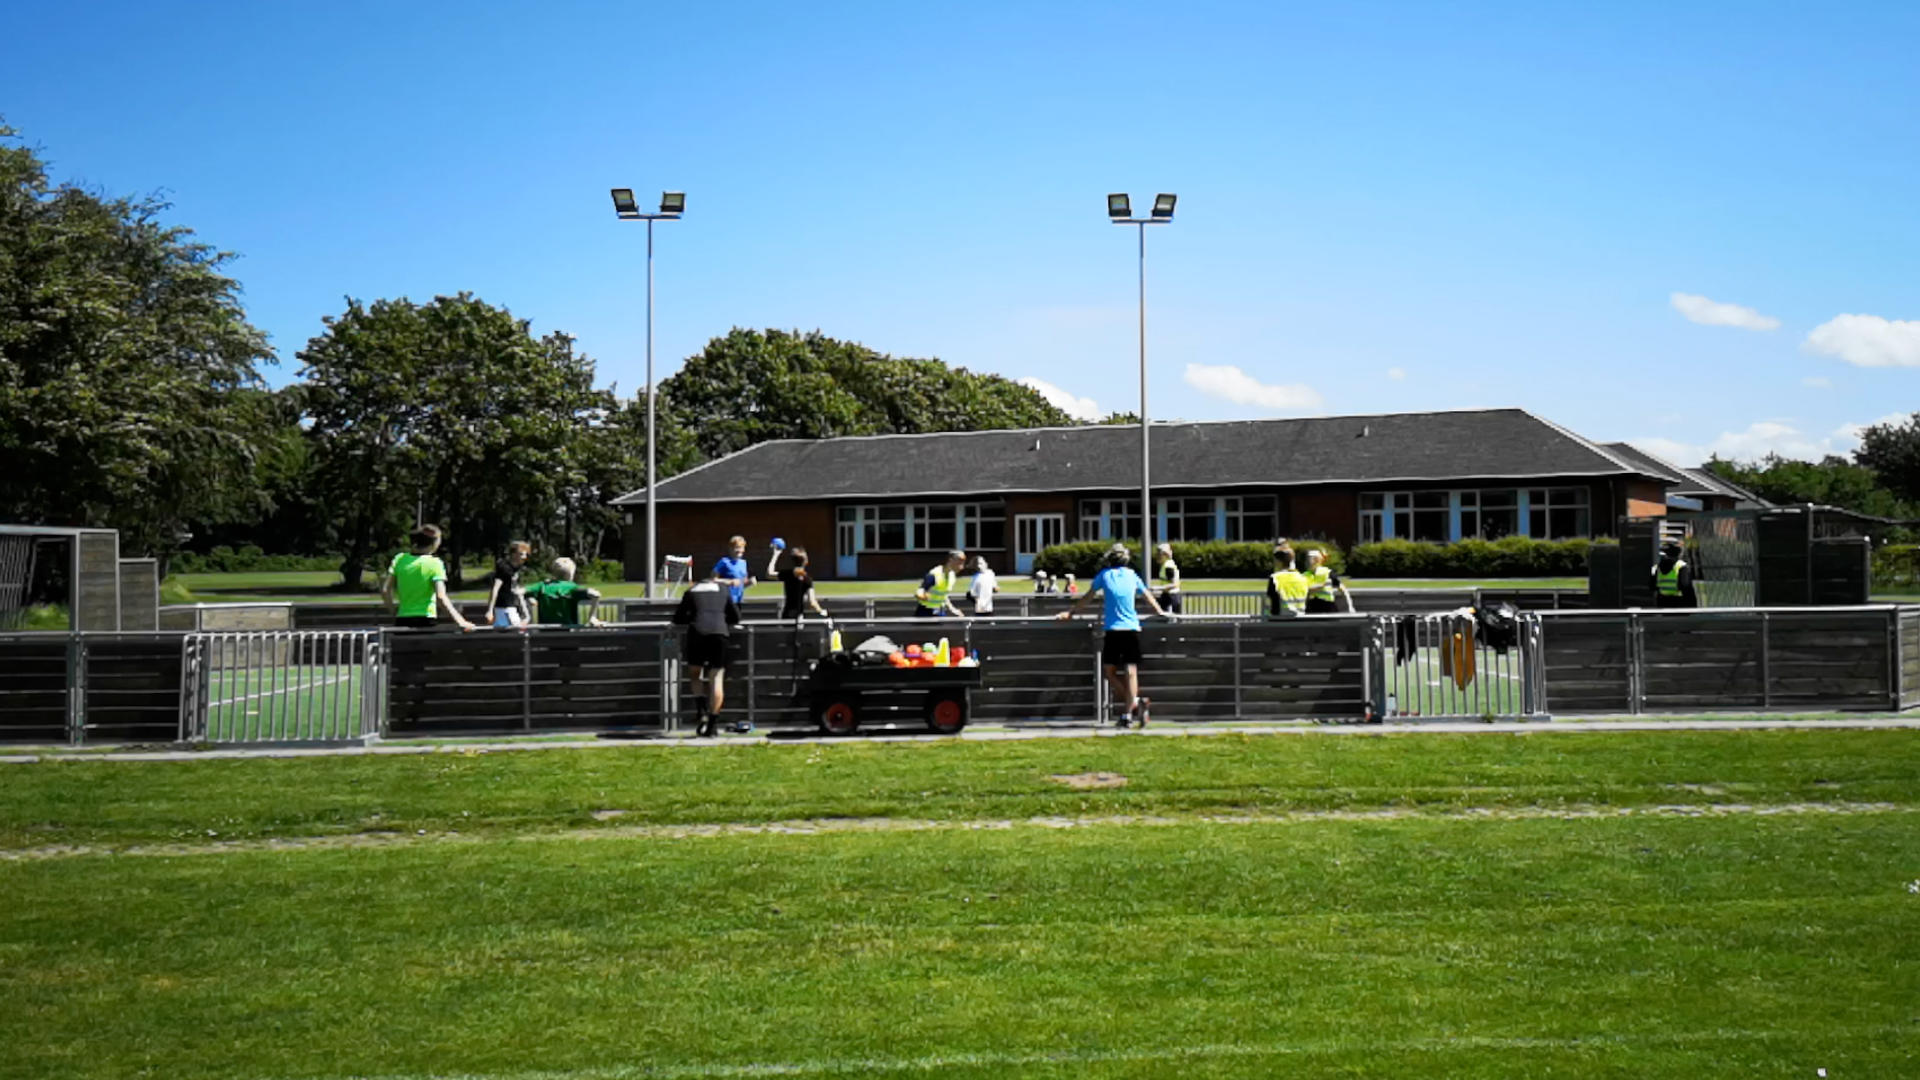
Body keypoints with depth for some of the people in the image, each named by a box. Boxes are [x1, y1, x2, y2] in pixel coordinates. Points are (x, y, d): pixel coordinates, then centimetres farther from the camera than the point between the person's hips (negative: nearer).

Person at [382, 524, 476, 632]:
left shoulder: (399, 559, 5)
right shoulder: (435, 563, -8)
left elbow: (385, 591, 3)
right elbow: (440, 597, -19)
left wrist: (394, 611, 17)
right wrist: (460, 621, -22)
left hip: (402, 620, 4)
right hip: (425, 621, -4)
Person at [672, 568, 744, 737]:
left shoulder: (691, 591, 22)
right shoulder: (724, 589, 20)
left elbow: (677, 619, 25)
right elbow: (736, 618, 23)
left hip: (697, 633, 1)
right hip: (719, 633, 0)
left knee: (694, 675, 16)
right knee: (717, 679, 4)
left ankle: (703, 712, -4)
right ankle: (712, 724, -1)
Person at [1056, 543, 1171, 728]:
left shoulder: (1104, 575, 10)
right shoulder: (1132, 576, 15)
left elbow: (1087, 598, 17)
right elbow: (1148, 597, 29)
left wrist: (1070, 612, 29)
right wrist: (1161, 612, 45)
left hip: (1113, 629, -2)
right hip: (1132, 628, 2)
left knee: (1109, 671, 8)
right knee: (1131, 671, -2)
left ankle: (1134, 702, -6)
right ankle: (1129, 713, -9)